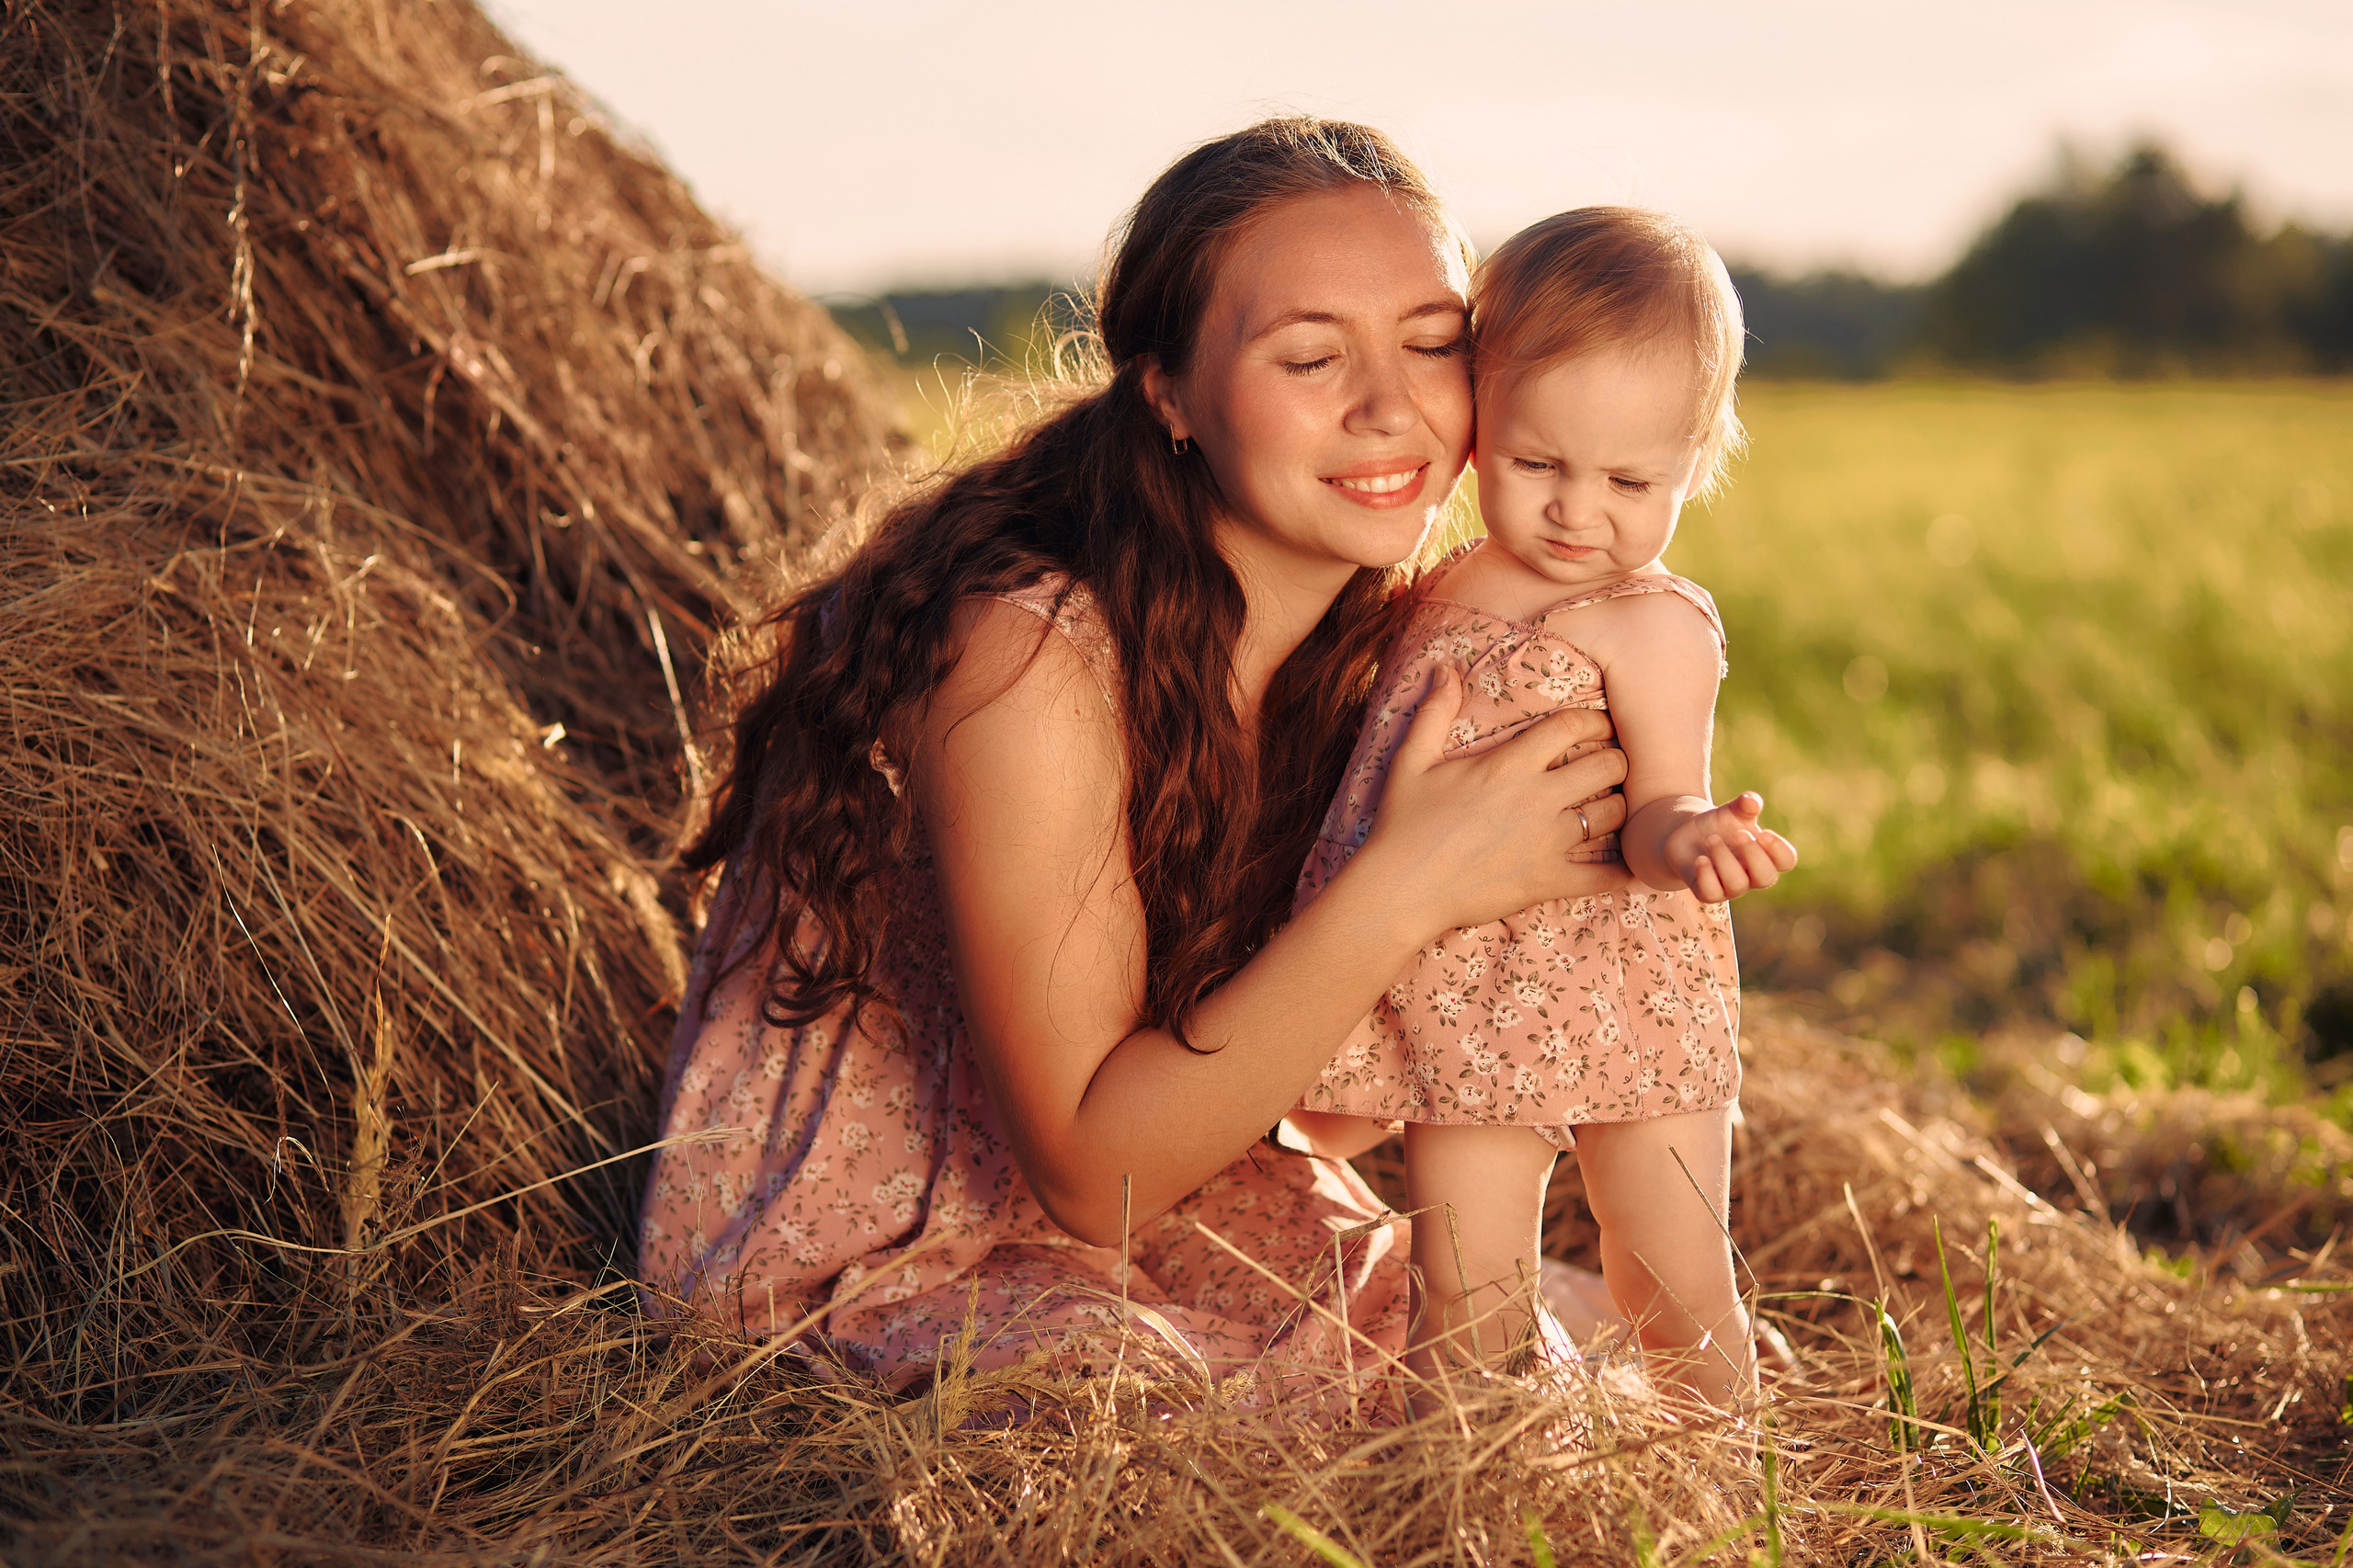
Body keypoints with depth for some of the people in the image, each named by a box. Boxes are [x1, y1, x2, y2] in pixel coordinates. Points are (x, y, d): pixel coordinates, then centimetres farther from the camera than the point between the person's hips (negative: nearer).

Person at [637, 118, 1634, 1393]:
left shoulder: (1367, 639, -5)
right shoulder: (1032, 653, -29)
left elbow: (1333, 1109, -1)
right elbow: (1089, 1171, -25)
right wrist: (1405, 889, -32)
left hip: (1156, 1177, 8)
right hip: (858, 1271, -7)